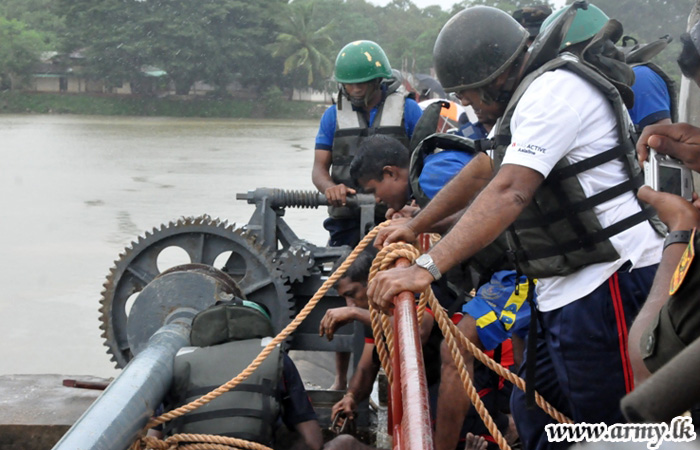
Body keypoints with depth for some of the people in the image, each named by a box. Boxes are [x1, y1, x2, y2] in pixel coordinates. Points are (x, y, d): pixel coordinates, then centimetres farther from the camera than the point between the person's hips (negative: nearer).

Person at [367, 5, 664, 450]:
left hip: (607, 280, -11)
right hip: (567, 286, 11)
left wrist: (427, 267, -30)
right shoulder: (531, 94, 19)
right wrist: (414, 225, 30)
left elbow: (509, 192, -26)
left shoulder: (555, 90, -15)